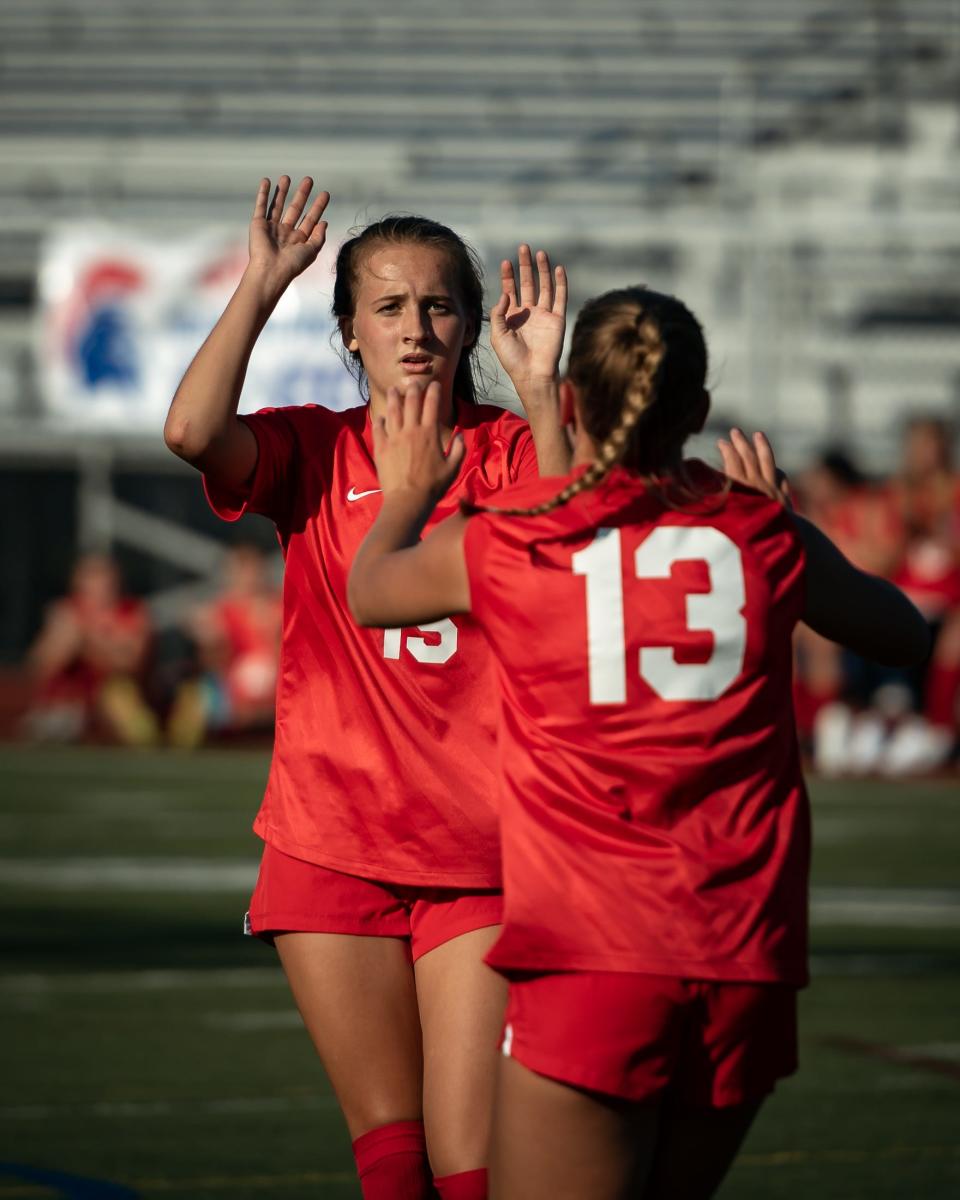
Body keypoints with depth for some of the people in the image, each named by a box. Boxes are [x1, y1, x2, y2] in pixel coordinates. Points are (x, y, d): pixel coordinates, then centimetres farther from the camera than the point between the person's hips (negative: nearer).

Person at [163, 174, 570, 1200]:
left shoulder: (508, 450, 4)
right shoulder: (314, 452, 5)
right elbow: (192, 431, -16)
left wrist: (538, 387, -25)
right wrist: (260, 286, -12)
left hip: (478, 853, -1)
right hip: (332, 842, 1)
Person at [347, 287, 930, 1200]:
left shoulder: (498, 544, -1)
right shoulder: (764, 536, 5)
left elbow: (369, 592, 23)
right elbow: (902, 632, 26)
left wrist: (405, 495, 42)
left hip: (590, 960, -4)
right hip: (748, 954, 4)